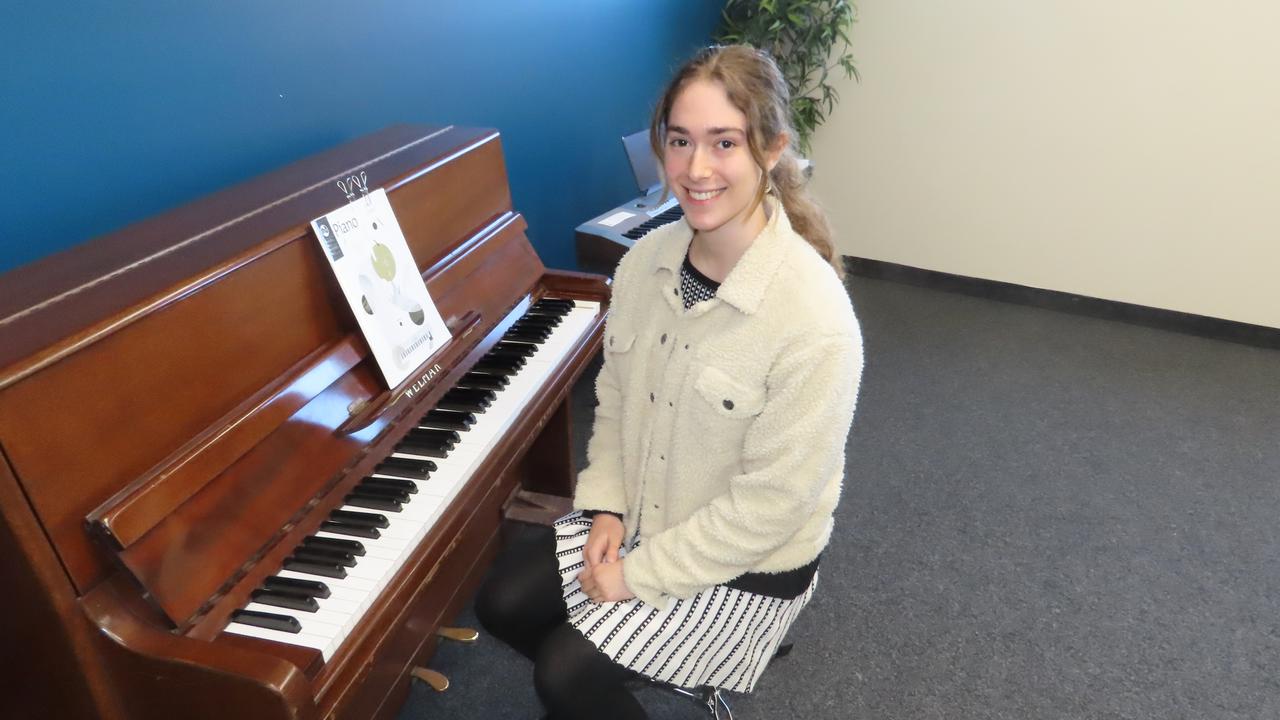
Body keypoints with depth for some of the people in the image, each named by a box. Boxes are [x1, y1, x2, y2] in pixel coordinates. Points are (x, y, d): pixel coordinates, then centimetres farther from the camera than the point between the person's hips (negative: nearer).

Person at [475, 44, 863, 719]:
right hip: (640, 514, 6)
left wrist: (641, 574, -18)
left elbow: (773, 501, -24)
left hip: (749, 563, -6)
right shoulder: (648, 258, -9)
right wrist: (606, 505, -6)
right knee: (501, 601, 4)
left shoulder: (813, 319, -29)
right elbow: (614, 393, 4)